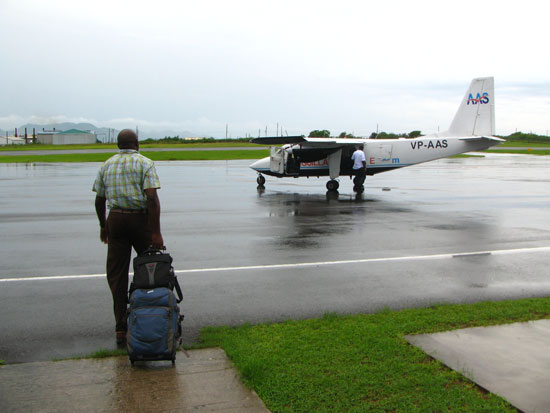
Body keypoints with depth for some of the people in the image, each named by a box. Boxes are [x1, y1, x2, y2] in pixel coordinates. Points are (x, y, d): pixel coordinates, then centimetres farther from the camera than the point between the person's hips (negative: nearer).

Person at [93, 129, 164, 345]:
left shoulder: (107, 165, 11)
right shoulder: (145, 163, -4)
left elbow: (99, 200, 12)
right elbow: (152, 198, -15)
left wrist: (103, 226, 25)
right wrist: (156, 232, -17)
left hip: (115, 220, 3)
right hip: (140, 219, -3)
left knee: (117, 275, 6)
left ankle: (121, 329, 5)